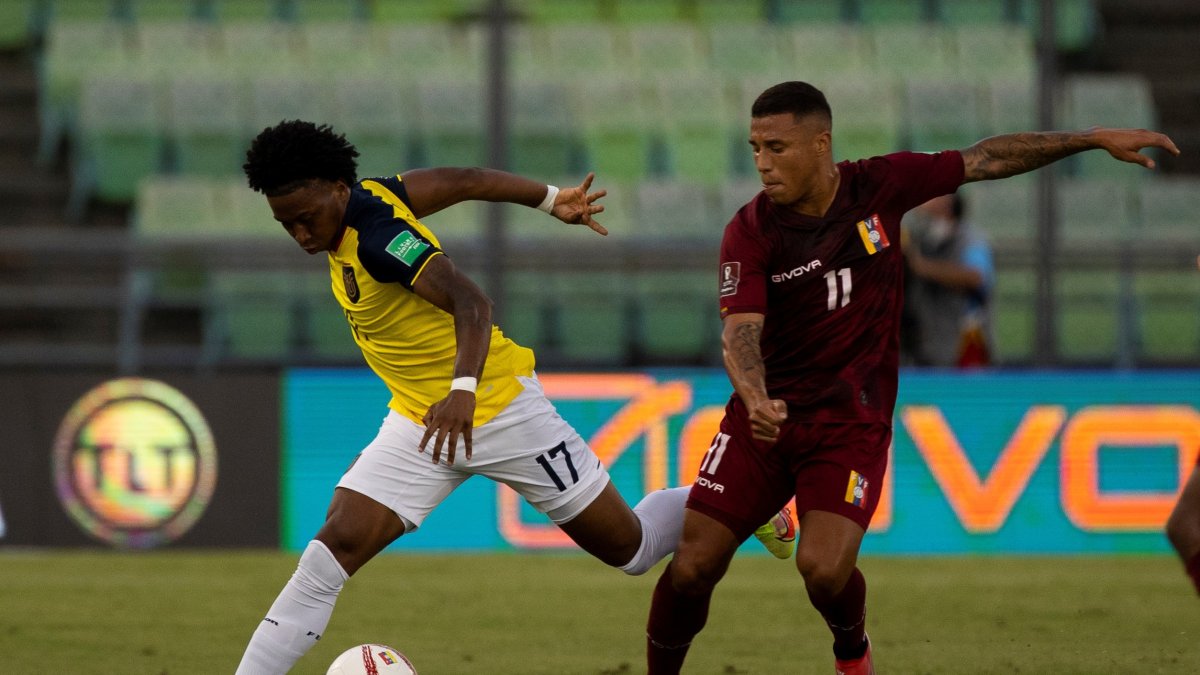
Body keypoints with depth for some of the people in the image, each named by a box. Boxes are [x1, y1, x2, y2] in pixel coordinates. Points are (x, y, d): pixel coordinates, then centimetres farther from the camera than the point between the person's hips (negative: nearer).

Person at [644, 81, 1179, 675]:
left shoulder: (881, 185, -5)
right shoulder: (751, 232, -10)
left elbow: (985, 160, 6)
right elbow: (741, 329, -21)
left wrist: (1094, 140, 7)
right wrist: (755, 399, -42)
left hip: (852, 422, 0)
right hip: (768, 417, 1)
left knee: (823, 567, -20)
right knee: (692, 566, -8)